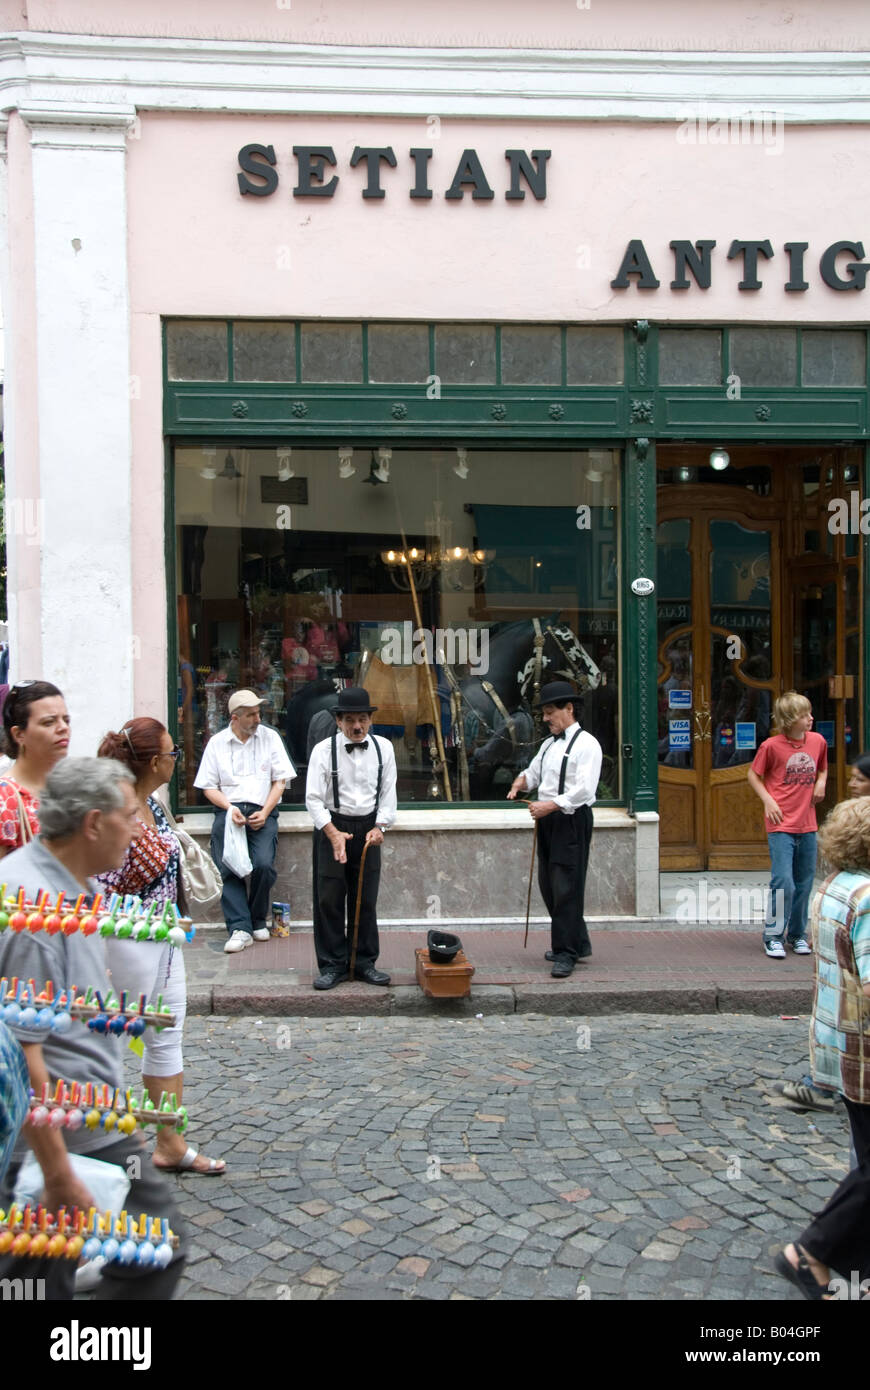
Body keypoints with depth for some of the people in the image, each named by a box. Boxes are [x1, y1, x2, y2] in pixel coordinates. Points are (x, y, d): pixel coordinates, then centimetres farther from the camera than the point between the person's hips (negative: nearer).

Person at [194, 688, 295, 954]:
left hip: (262, 812, -1)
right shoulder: (217, 742, 10)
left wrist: (264, 812, -5)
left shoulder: (270, 737, 9)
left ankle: (258, 921, 3)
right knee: (226, 869, -15)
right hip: (229, 812, 1)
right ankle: (240, 928, -11)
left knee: (263, 864, -19)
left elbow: (280, 781, 7)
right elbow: (209, 787, 9)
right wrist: (230, 808, -9)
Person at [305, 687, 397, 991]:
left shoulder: (383, 748, 1)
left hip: (368, 829, 3)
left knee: (366, 900, 8)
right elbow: (314, 798, -10)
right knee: (329, 899, 0)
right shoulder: (324, 750, -8)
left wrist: (380, 827, -8)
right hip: (332, 827, -2)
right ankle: (333, 965, 11)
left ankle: (364, 963, 20)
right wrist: (334, 834, -19)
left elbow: (388, 793, 4)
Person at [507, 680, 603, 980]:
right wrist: (520, 782, 6)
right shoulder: (548, 744, 17)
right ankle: (578, 943, 27)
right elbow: (533, 773, 29)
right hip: (548, 820, 9)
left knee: (565, 887, -9)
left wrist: (550, 805, -25)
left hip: (572, 820, -9)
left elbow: (584, 789, -19)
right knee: (548, 885, 13)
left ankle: (566, 954, -1)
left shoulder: (586, 744, -10)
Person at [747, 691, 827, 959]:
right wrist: (768, 801, -9)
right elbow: (753, 775, 3)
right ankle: (773, 937, 5)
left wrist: (821, 782, 3)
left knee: (804, 884, 11)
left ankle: (797, 934, 27)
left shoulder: (818, 741, 6)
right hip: (781, 825, -5)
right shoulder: (771, 746, -8)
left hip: (807, 825, 5)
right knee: (783, 882, -10)